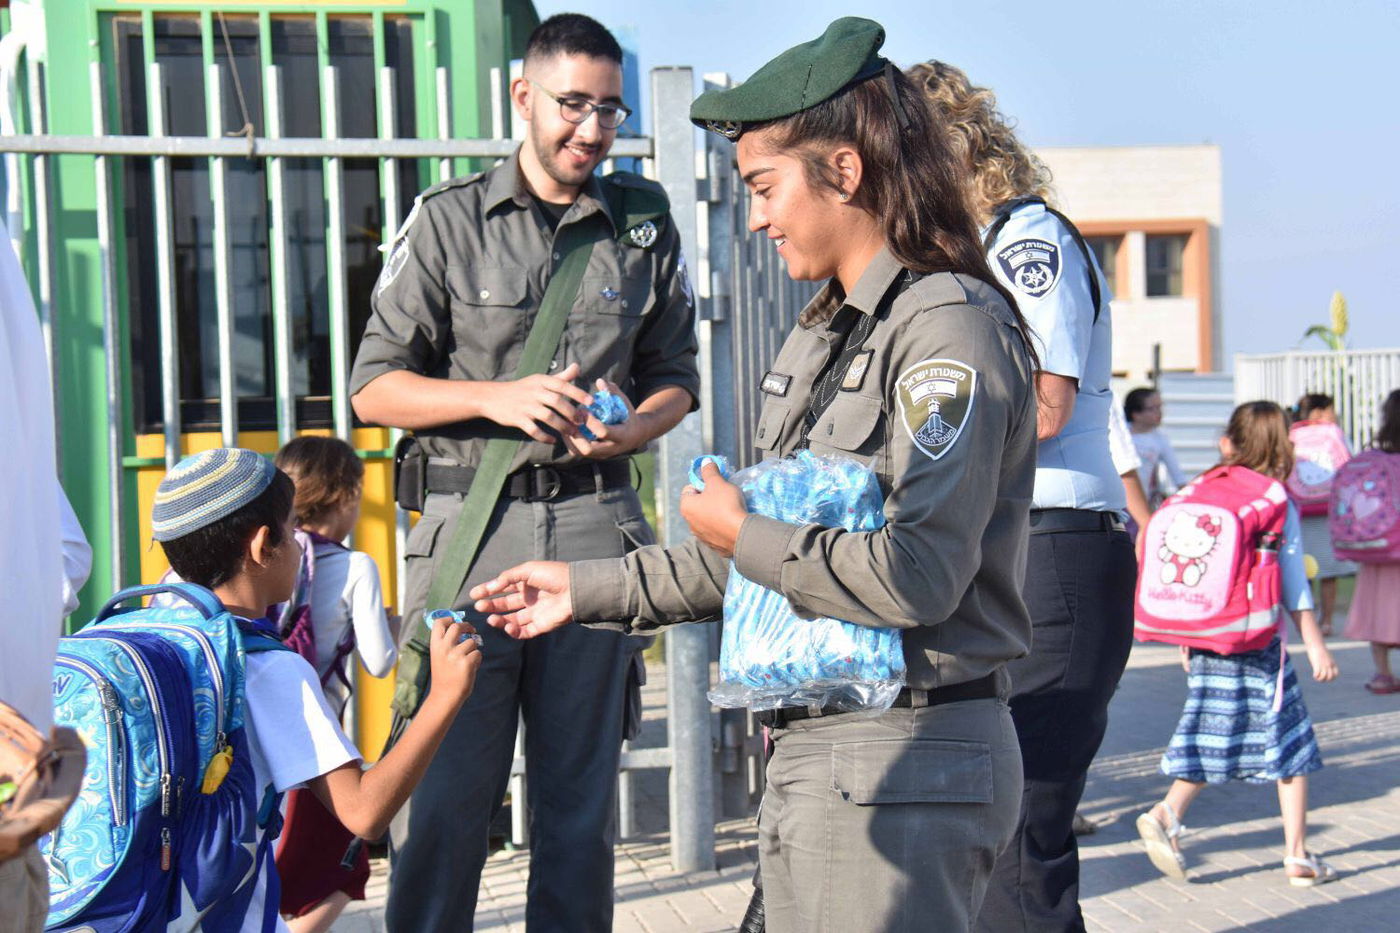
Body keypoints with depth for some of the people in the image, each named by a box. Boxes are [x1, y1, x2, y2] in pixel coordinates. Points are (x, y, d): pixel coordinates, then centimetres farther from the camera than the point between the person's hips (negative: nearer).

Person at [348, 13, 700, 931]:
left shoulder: (645, 224, 11)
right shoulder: (450, 221, 5)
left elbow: (676, 376, 18)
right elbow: (375, 387, 3)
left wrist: (632, 429, -4)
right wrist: (496, 397, -12)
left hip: (594, 524, 2)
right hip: (470, 521, -2)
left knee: (580, 793, 7)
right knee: (445, 793, -2)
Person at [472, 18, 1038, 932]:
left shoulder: (952, 326, -14)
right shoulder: (824, 337, 17)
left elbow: (916, 575, -24)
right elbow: (766, 553, 24)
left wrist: (740, 533, -11)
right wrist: (589, 588, 22)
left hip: (903, 768, -9)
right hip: (817, 751, 9)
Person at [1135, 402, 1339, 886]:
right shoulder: (1278, 505, -7)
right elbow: (1292, 585, -8)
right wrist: (1315, 645, -2)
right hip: (1257, 643, -4)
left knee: (1211, 737, 12)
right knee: (1290, 741, 5)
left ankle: (1167, 814, -7)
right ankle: (1297, 855, 7)